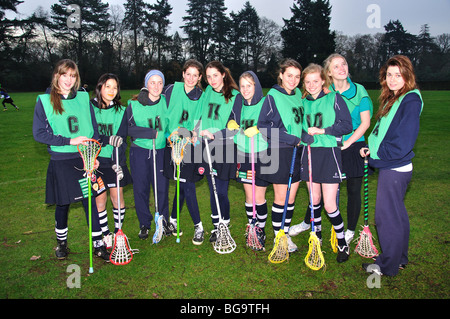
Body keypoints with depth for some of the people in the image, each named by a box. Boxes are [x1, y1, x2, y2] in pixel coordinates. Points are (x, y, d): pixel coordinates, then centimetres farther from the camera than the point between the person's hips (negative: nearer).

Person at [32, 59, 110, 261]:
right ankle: (62, 243, 34)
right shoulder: (44, 101, 0)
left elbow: (93, 129, 9)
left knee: (90, 201, 2)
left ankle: (98, 245, 13)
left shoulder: (83, 98, 6)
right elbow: (39, 133, -5)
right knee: (62, 204, 11)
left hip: (85, 160, 1)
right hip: (61, 162, -1)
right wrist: (69, 141, -15)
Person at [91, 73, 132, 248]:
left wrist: (117, 162, -16)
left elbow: (121, 139, -4)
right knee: (100, 199, 5)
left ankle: (118, 232, 24)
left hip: (115, 161, 1)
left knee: (117, 197, 5)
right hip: (97, 160, -1)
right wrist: (107, 139, -26)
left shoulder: (121, 111, 1)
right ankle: (105, 234, 22)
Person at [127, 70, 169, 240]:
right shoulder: (134, 104, -5)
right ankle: (144, 224, 23)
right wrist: (152, 133, -17)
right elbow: (127, 128, -10)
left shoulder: (166, 102, 1)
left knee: (162, 188, 3)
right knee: (141, 189, 6)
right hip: (139, 151, -1)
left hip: (160, 151, 1)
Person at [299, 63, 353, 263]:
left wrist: (323, 131, -15)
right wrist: (305, 137, -8)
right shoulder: (303, 103, 10)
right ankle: (317, 236, 32)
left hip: (329, 154, -4)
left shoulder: (334, 98, -2)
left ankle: (342, 243, 15)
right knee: (314, 199, 12)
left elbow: (347, 125, -7)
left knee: (329, 204, -5)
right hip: (309, 154, 4)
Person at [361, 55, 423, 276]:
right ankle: (399, 259, 35)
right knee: (397, 214, 19)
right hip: (390, 167, 10)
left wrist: (376, 157, -12)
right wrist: (371, 148, 2)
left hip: (395, 169, -10)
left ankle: (387, 266, 16)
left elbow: (403, 142, -22)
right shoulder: (392, 99, 12)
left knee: (387, 216, 0)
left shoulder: (410, 100, -16)